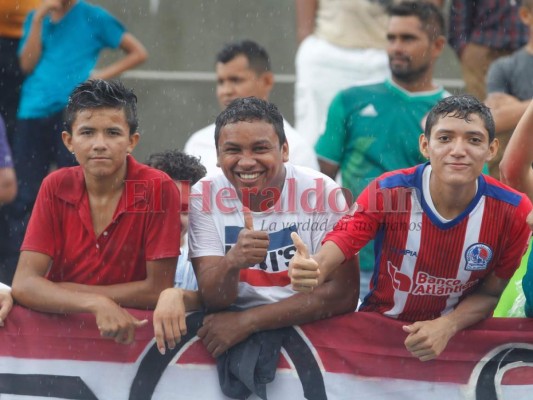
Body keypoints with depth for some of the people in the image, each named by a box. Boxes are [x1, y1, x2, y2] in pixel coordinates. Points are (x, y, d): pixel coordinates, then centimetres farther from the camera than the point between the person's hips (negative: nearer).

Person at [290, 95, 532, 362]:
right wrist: (310, 270, -44)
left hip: (457, 334, 0)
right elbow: (336, 247, -20)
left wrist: (446, 326, -19)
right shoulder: (387, 192, -15)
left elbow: (490, 292, 0)